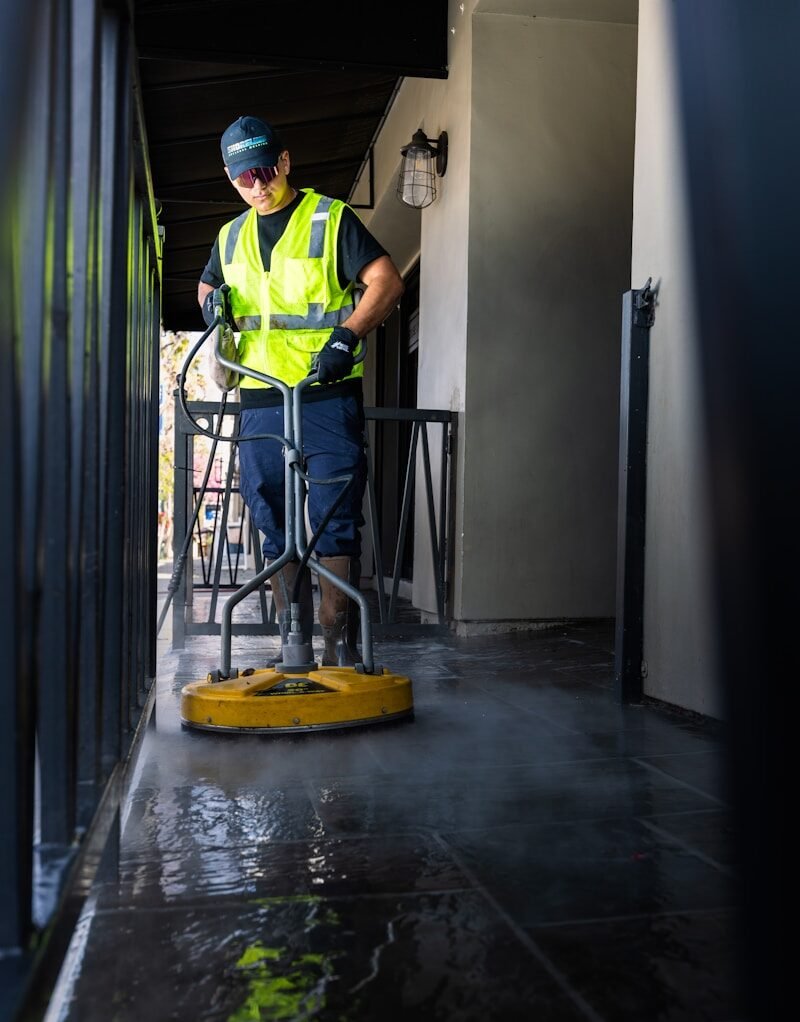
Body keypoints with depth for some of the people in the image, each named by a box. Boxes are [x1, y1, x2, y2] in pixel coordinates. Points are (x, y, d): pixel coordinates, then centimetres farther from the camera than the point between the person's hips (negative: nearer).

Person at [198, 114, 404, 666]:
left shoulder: (332, 219, 2)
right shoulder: (231, 237, 19)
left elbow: (387, 281, -4)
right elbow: (209, 287, 33)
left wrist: (347, 336, -18)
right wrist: (212, 301, 8)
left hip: (328, 395, -5)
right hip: (260, 400, 6)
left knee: (334, 522, -8)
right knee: (276, 528, 7)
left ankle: (340, 645, -2)